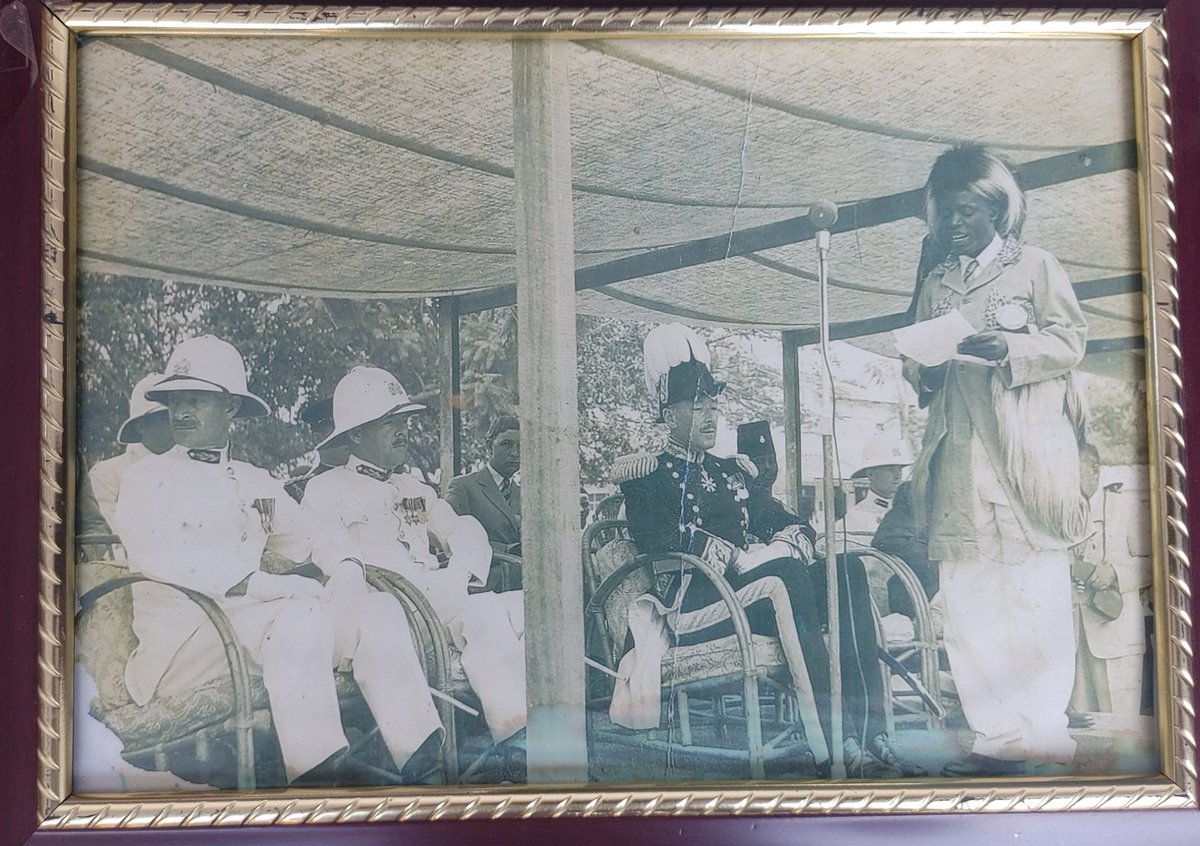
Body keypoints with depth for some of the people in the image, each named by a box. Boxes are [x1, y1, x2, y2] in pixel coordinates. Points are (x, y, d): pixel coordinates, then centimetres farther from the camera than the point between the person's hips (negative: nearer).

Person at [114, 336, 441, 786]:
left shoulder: (257, 482, 23)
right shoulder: (147, 478, 6)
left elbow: (316, 536, 24)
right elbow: (155, 553, -13)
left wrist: (347, 568, -3)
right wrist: (263, 584, -24)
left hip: (254, 616, 6)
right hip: (183, 638, -5)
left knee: (378, 609, -15)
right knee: (301, 613, -33)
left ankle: (424, 763, -24)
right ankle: (319, 771, -40)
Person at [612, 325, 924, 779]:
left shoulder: (733, 472, 27)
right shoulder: (647, 474, 8)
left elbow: (788, 522, 19)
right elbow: (660, 542, -9)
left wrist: (791, 542, -6)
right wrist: (740, 558, -18)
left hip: (749, 591, 6)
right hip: (689, 603, -6)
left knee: (847, 573, -20)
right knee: (785, 575, -34)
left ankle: (870, 736, -31)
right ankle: (833, 748, -40)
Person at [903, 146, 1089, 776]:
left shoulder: (1035, 265, 10)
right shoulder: (935, 284, 23)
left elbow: (1070, 339, 2)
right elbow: (915, 358, 21)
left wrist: (1007, 348, -16)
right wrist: (924, 372, -2)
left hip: (1024, 452, -4)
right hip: (959, 458, 4)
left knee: (1035, 593, -8)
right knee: (967, 600, -2)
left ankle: (1042, 730, -2)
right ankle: (998, 736, 3)